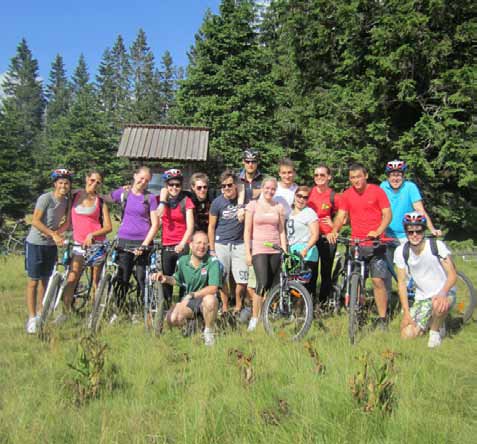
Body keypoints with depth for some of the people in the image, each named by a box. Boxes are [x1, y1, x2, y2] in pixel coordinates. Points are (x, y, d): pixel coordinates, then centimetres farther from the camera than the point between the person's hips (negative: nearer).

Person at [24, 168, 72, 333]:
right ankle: (32, 318, 4)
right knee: (33, 281, -1)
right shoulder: (45, 198, -16)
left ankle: (41, 314, 24)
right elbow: (35, 221, -20)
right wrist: (54, 234, -26)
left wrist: (57, 232, -12)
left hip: (51, 245, 6)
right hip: (36, 244, -6)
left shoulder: (66, 201, 3)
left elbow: (67, 222, 8)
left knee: (45, 280, 13)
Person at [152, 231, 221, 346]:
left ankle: (209, 332, -11)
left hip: (205, 299, -3)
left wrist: (192, 295, -32)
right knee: (172, 319, -23)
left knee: (210, 300, -39)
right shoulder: (182, 261, -2)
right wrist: (165, 278, -6)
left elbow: (213, 288, -26)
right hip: (188, 301, 4)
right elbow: (177, 280, 16)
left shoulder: (213, 262, -17)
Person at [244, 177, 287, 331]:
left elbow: (281, 231, 12)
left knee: (274, 286, 2)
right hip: (259, 249, -3)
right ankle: (254, 318, -6)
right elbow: (247, 231, 2)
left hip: (275, 250, 3)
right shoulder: (253, 205, 3)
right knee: (262, 283, -17)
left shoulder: (279, 207, 11)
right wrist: (247, 252, -4)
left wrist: (284, 250, 4)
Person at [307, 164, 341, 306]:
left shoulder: (334, 197, -2)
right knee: (310, 272, 3)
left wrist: (333, 225, -7)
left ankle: (323, 302, 18)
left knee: (326, 272, 6)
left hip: (327, 238, -1)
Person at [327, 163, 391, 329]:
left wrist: (377, 231, -21)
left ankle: (382, 319, 3)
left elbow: (387, 214, -4)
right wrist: (334, 231, -16)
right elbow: (341, 216, 4)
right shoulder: (347, 195, 7)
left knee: (378, 281, -6)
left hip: (375, 243, -3)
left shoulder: (377, 191, -1)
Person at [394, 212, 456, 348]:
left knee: (438, 304, -39)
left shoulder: (437, 245, -17)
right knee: (407, 334, -12)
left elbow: (452, 274, -18)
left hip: (444, 292, -3)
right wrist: (406, 311, -10)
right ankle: (431, 320, 20)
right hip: (422, 297, 3)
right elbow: (402, 282, -4)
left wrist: (442, 293, -38)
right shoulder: (401, 251, -10)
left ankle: (435, 330, -5)